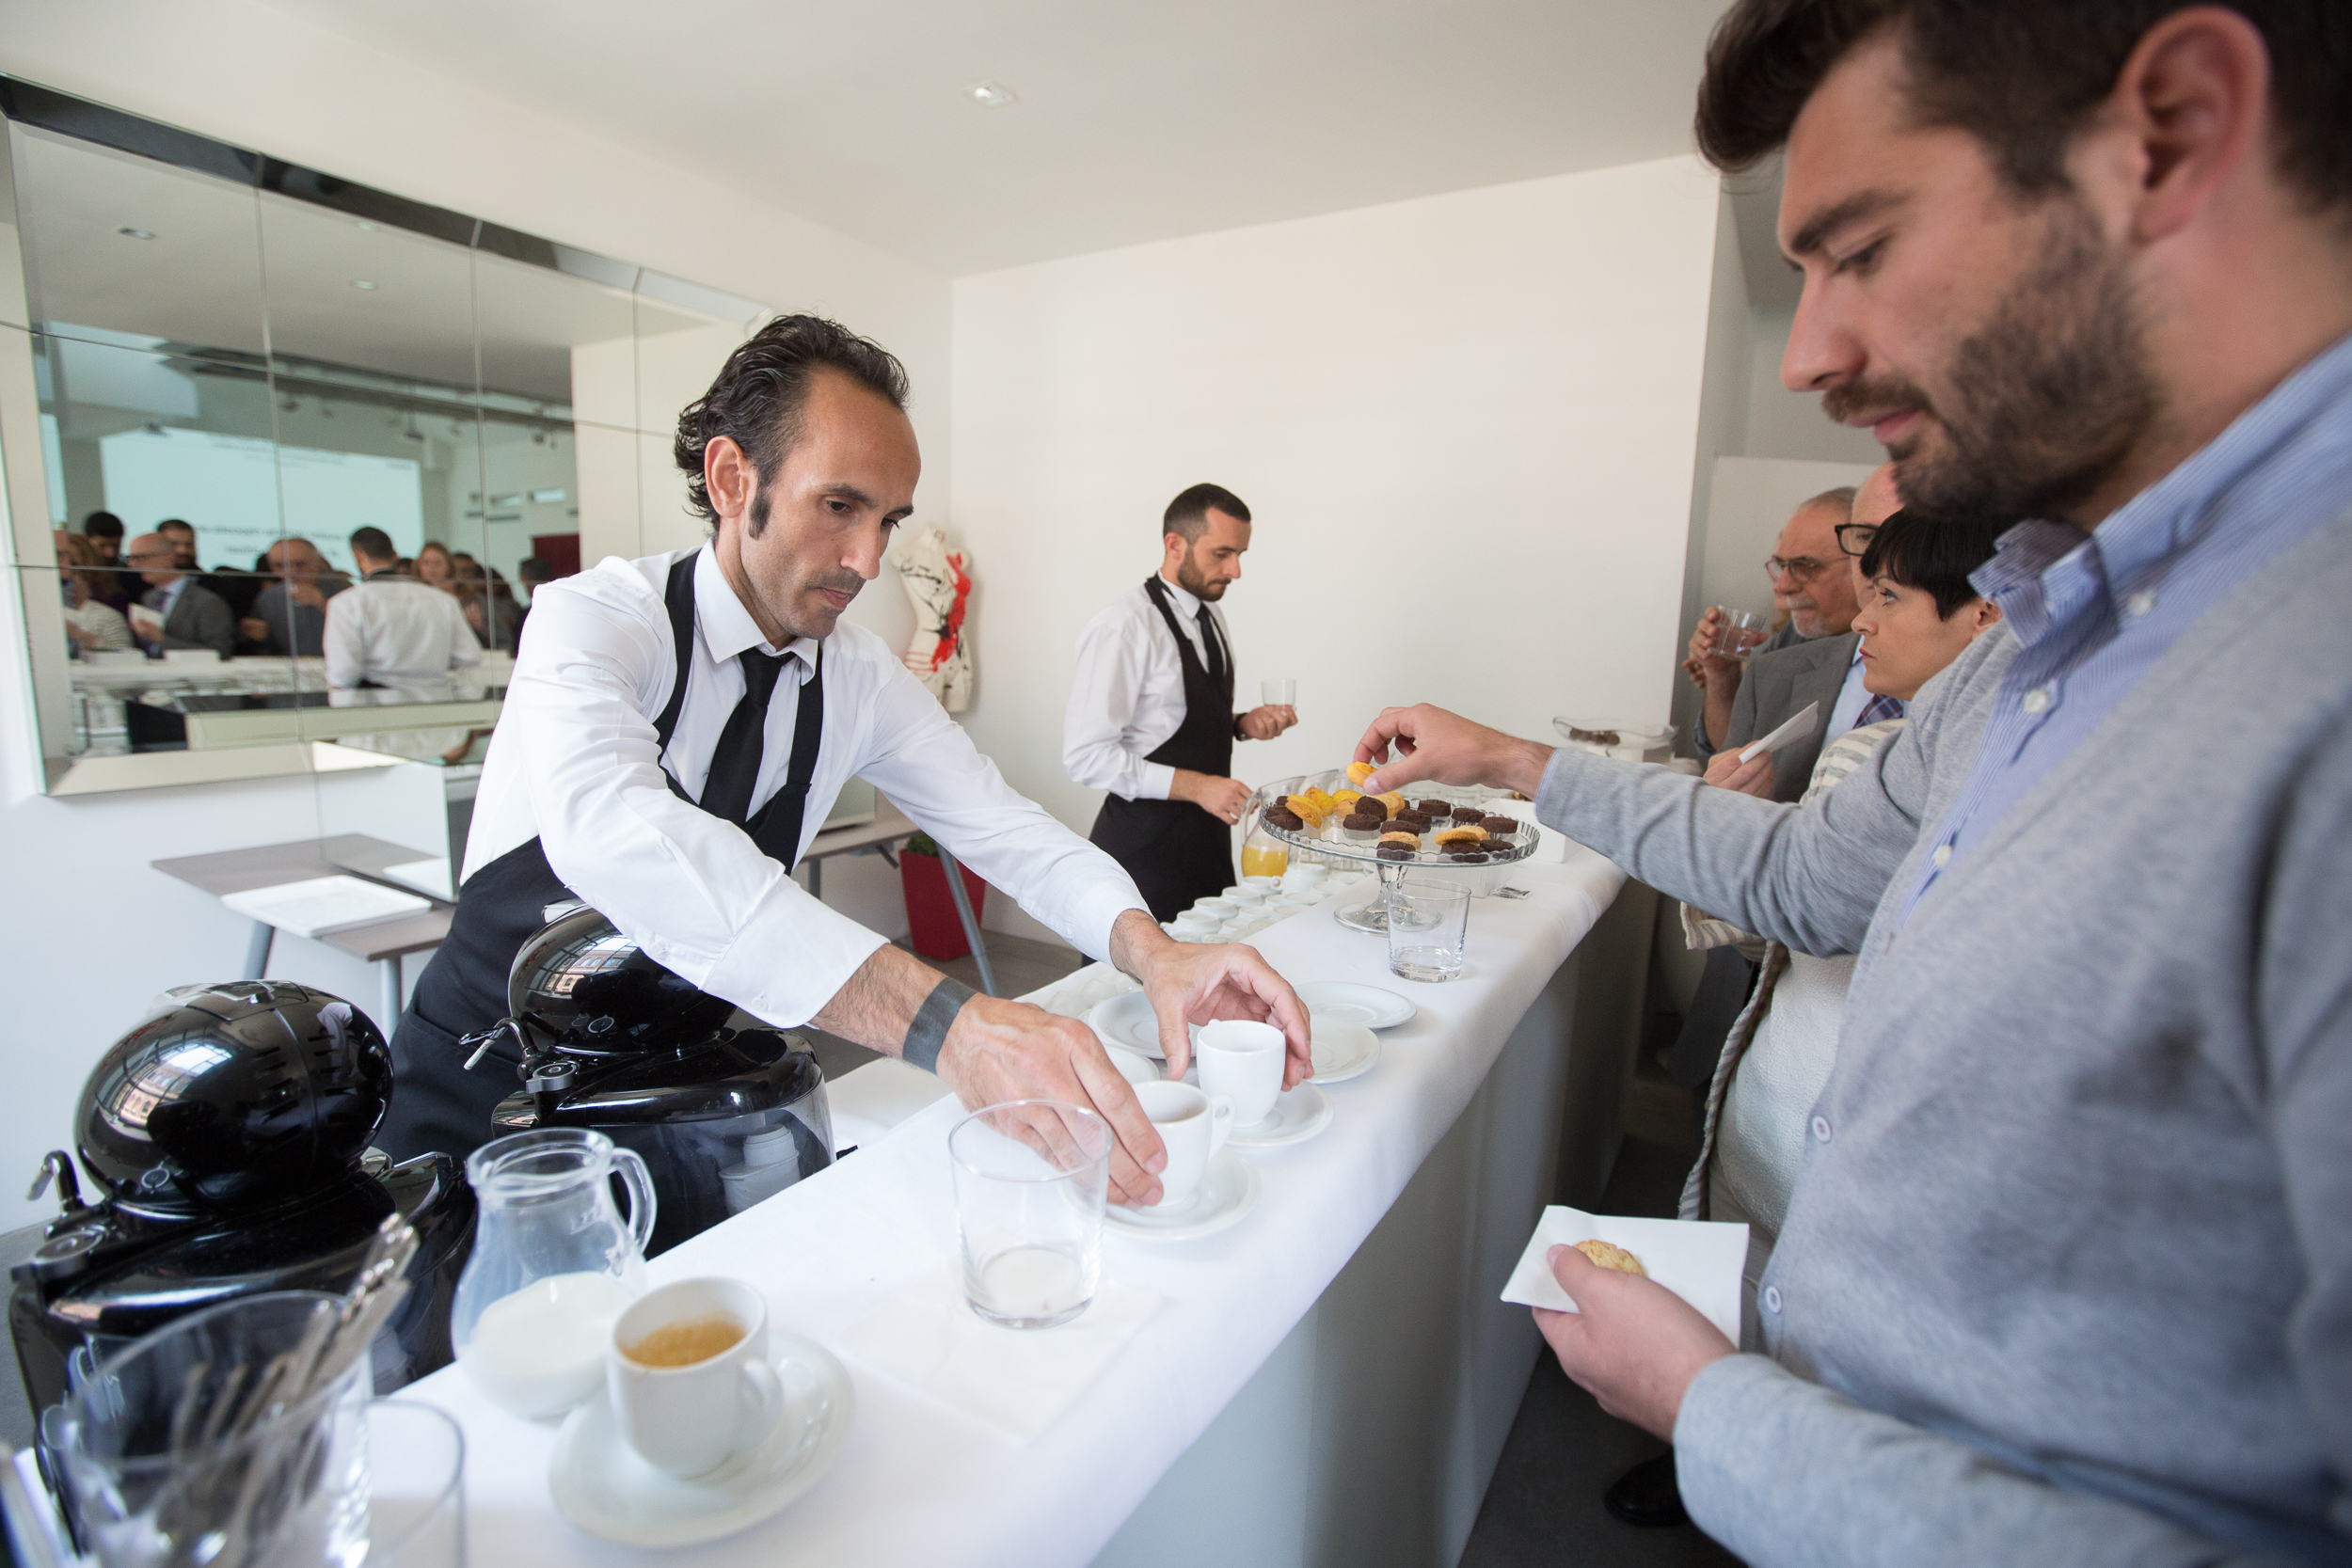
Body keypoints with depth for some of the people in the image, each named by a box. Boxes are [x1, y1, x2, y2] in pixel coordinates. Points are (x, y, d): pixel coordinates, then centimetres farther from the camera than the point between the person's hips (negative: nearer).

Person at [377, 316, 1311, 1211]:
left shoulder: (861, 679, -5)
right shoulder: (596, 620, -21)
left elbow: (1005, 827, -7)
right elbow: (611, 829, -41)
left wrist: (1151, 950, -28)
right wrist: (945, 1022, -54)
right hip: (488, 1086, -3)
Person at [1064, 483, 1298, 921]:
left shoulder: (1211, 616, 10)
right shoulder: (1124, 627, -18)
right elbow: (1085, 756, -21)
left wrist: (1243, 724, 1)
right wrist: (1195, 786, -24)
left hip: (1207, 838, 8)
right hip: (1144, 847, -8)